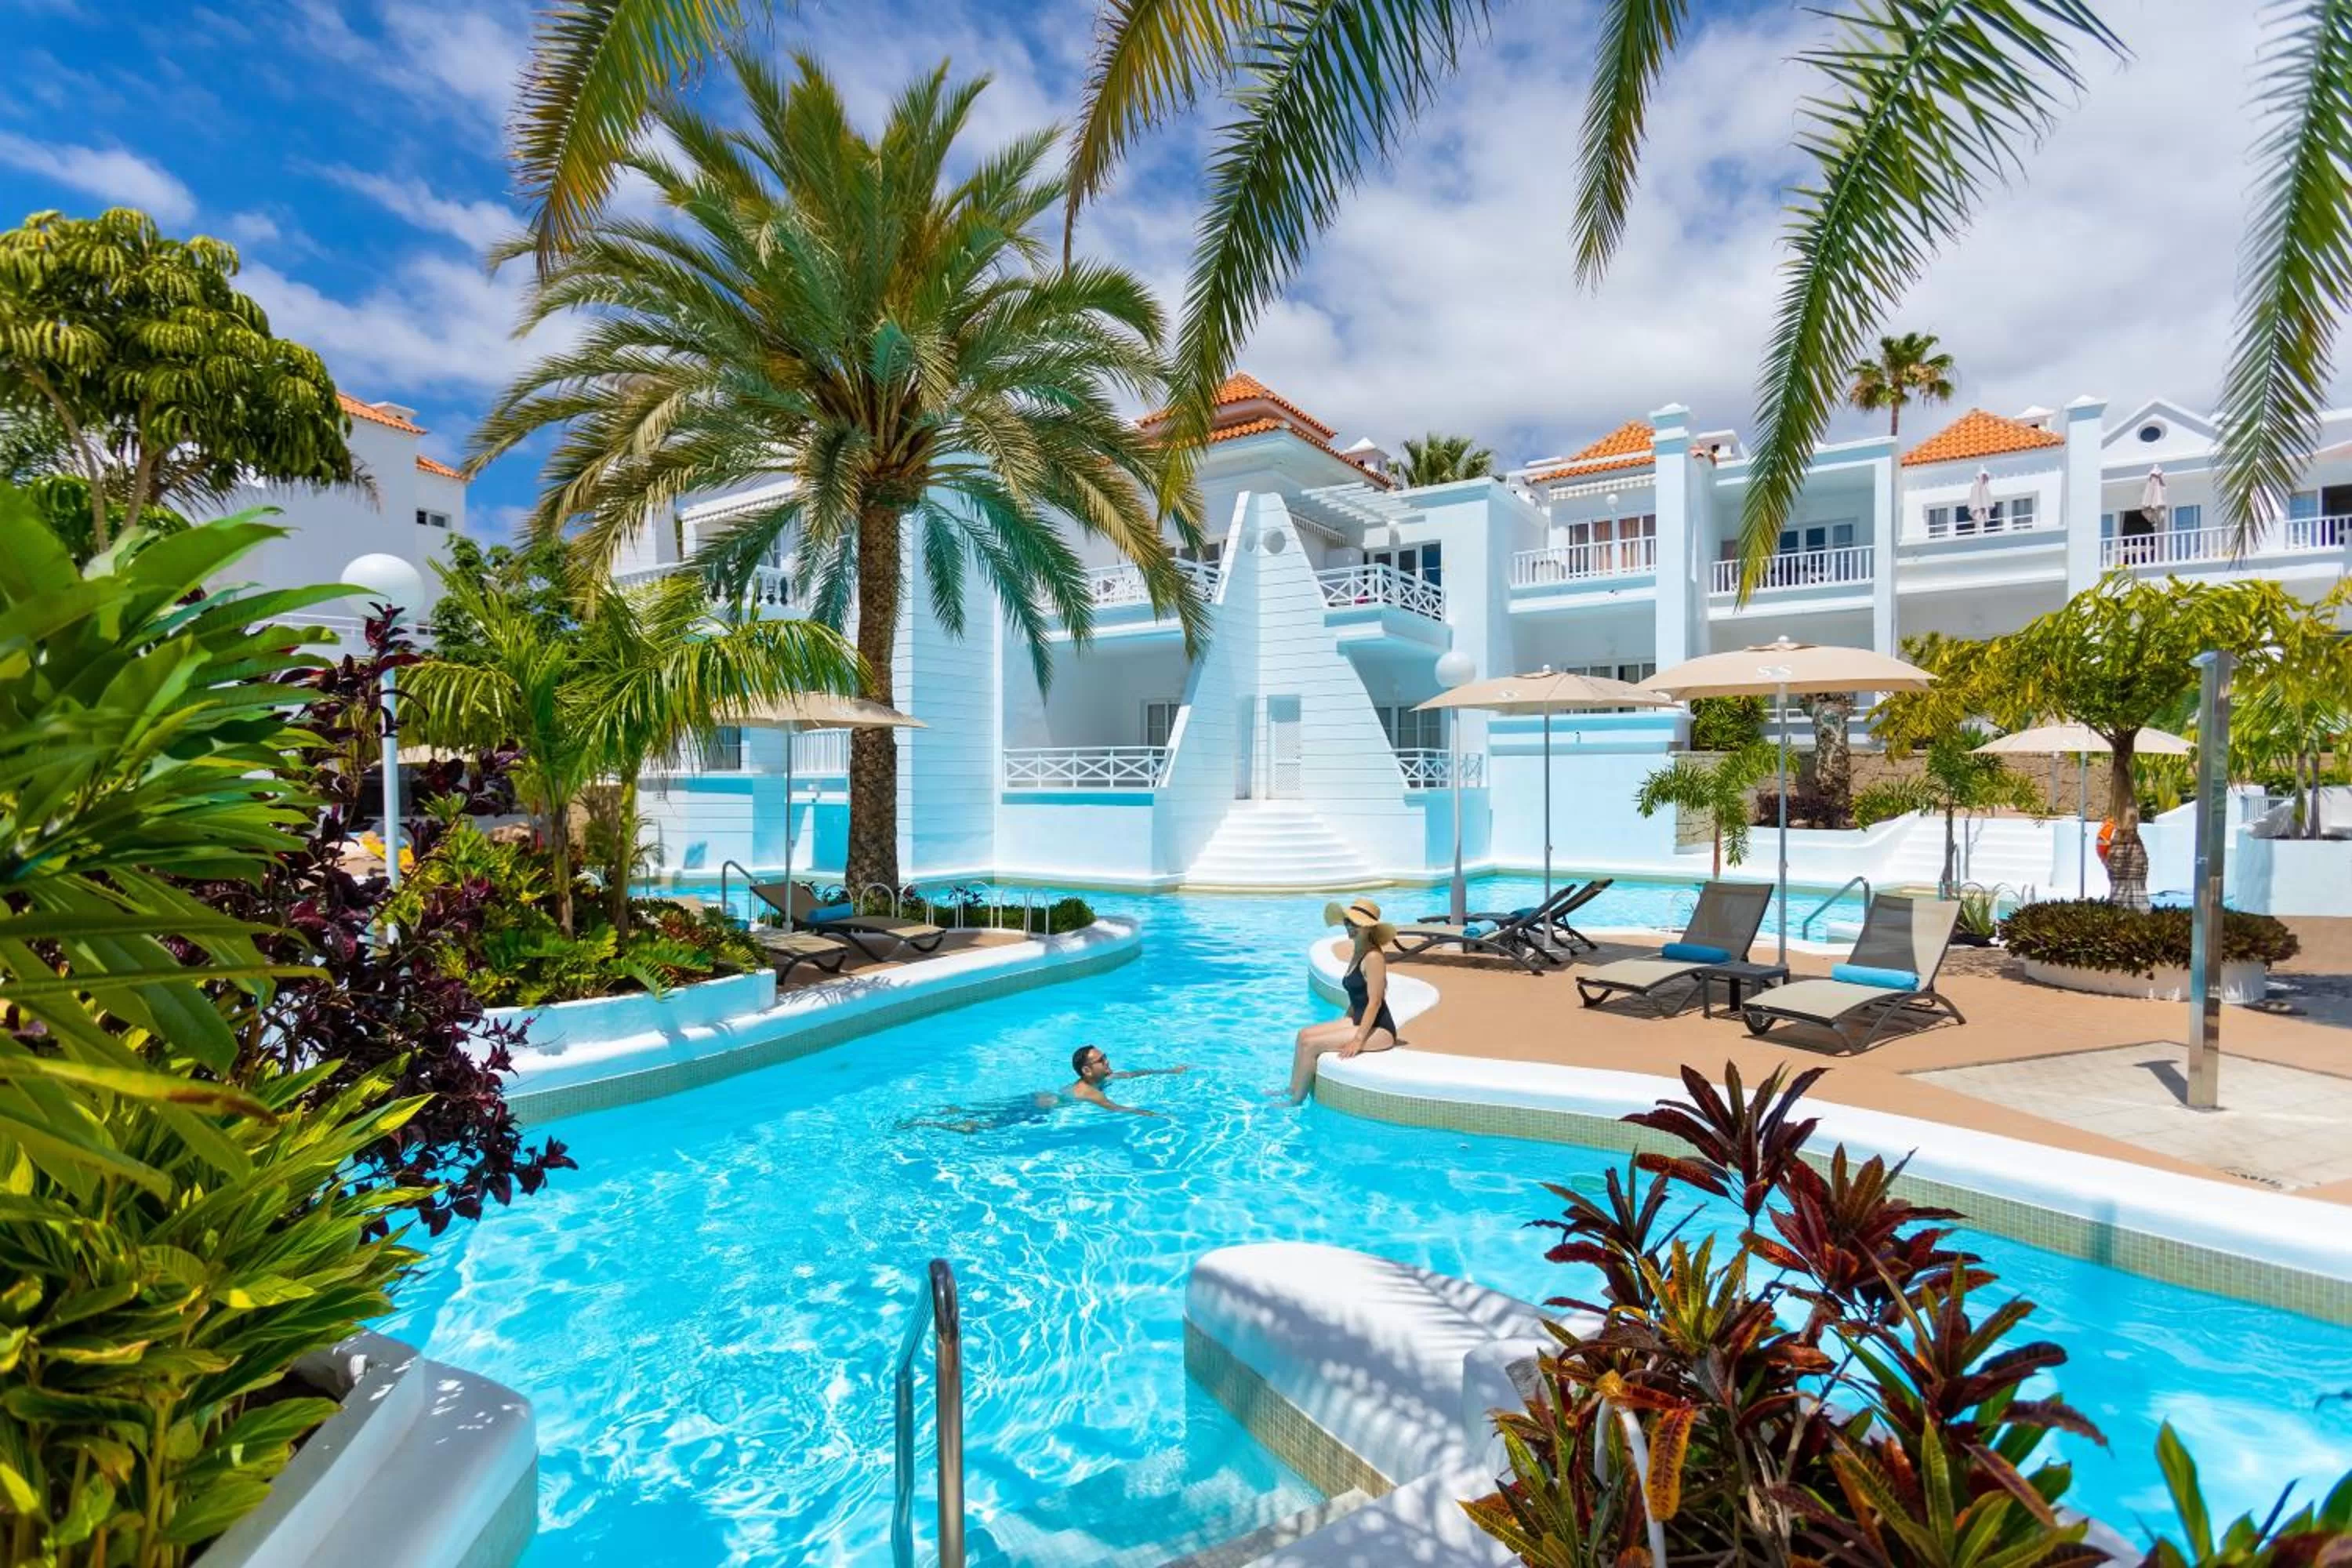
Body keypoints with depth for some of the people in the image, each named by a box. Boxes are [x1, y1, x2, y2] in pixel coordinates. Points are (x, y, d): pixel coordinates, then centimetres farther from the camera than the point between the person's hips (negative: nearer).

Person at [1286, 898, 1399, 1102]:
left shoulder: (1373, 957, -18)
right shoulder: (1356, 951, 11)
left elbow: (1375, 1002, -21)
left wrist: (1358, 1040, -23)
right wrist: (1345, 1025, 17)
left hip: (1379, 1029, -10)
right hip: (1358, 1021, 10)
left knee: (1311, 1044, -15)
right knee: (1304, 1034, 4)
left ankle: (1296, 1102, -1)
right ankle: (1292, 1090, 9)